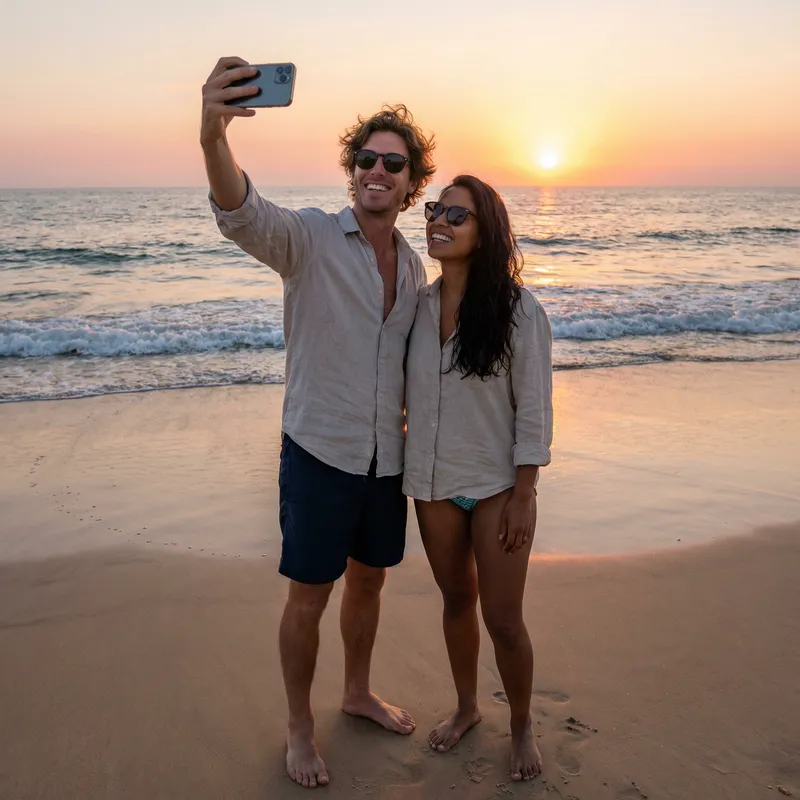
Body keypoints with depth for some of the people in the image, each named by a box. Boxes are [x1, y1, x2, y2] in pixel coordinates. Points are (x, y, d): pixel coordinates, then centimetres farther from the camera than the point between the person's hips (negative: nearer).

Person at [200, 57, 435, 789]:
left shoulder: (414, 267, 7)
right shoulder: (309, 239, -11)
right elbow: (243, 215, -33)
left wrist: (410, 427, 11)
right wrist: (213, 135, -52)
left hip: (387, 458, 5)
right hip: (320, 452, -5)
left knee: (368, 582, 20)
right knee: (309, 599, 6)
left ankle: (358, 692, 43)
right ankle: (300, 729, 28)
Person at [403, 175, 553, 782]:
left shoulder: (520, 311, -15)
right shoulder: (420, 304, -2)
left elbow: (533, 411, -12)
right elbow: (407, 391, 7)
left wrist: (524, 497, -12)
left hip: (497, 486, -4)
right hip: (433, 483, 4)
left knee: (503, 620, 3)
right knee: (456, 601, 19)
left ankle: (522, 726, 29)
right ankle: (467, 707, 41)